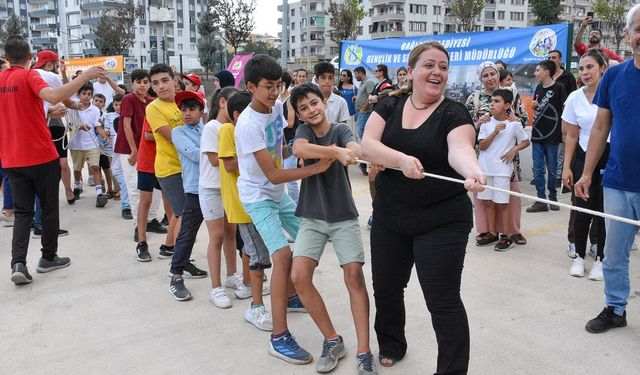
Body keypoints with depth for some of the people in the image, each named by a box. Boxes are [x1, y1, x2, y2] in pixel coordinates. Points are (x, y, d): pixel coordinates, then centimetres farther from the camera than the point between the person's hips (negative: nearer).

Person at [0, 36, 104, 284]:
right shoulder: (29, 76, -10)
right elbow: (54, 96, -29)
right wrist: (85, 77, -28)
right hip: (42, 157, -5)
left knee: (22, 212, 9)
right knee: (49, 208, 11)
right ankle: (48, 258, 21)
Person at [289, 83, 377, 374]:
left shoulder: (341, 129, -2)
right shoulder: (304, 131, 1)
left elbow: (356, 148, -25)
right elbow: (298, 149, -24)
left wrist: (365, 156, -50)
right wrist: (336, 152, -39)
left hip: (344, 216, -1)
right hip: (312, 217, 2)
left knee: (354, 276, -12)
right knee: (299, 276, -12)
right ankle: (333, 340, 4)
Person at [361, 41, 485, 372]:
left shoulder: (453, 113, -7)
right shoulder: (390, 106, 3)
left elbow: (460, 148, -27)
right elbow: (367, 146, -12)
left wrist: (473, 172, -50)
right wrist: (402, 159, -30)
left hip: (442, 222, -4)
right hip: (389, 217, 4)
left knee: (443, 300, -3)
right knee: (386, 287, 19)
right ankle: (391, 345, 46)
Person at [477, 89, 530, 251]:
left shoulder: (514, 124, -4)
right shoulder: (486, 123, 3)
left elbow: (526, 141, 8)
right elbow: (482, 145, -5)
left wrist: (514, 149, -9)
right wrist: (495, 132, -16)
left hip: (502, 169, -3)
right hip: (485, 168, 4)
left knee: (502, 203, 0)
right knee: (488, 201, 9)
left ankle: (506, 236, 10)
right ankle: (492, 233, 21)